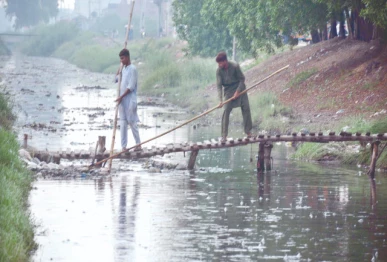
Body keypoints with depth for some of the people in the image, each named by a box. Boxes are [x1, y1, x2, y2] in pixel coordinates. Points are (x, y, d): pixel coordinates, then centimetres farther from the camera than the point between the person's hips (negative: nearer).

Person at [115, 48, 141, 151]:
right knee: (123, 123, 5)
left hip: (130, 100, -8)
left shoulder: (132, 69, -10)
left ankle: (138, 144, 6)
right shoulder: (123, 69, 14)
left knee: (132, 122, -3)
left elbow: (131, 86, -15)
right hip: (122, 100, 8)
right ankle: (123, 146, 5)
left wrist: (121, 96, -17)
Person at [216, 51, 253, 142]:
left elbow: (242, 79, -10)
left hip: (240, 87, 0)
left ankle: (248, 132, 7)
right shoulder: (219, 71, -16)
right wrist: (221, 100, -26)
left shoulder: (235, 66, -20)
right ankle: (224, 135, -11)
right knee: (226, 110, -12)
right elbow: (219, 85, -18)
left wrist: (237, 92, -16)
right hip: (228, 90, 0)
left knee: (246, 108, -5)